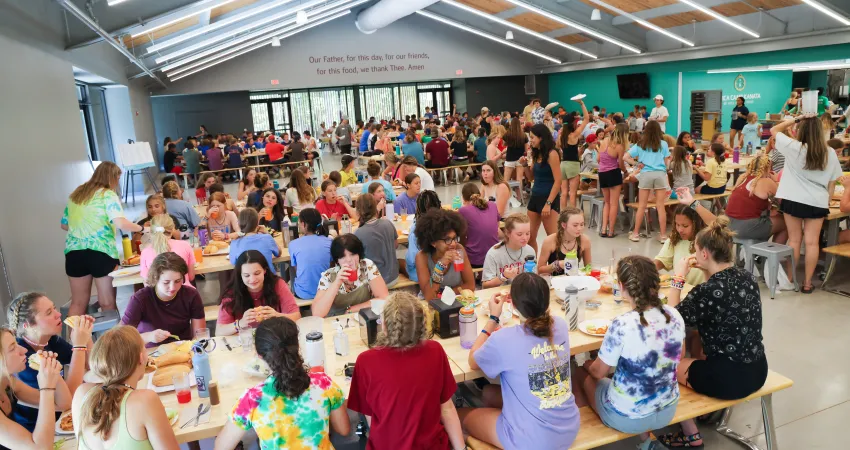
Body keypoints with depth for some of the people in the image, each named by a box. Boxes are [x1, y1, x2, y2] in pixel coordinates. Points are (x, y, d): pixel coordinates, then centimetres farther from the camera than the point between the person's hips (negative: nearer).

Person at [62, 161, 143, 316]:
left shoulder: (75, 194, 16)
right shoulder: (108, 195, -4)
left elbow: (64, 224, 23)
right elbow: (120, 224, -17)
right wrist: (139, 228, -2)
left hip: (73, 252, 6)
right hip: (101, 252, -6)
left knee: (78, 303, 15)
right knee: (107, 303, 4)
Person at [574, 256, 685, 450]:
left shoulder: (622, 325, -29)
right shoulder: (674, 315, -11)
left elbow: (599, 372, -12)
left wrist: (588, 365, 9)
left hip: (628, 417, -5)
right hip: (668, 411, 5)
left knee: (583, 373, 19)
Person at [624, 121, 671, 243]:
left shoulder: (640, 144, 8)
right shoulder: (663, 144, 6)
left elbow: (625, 157, 2)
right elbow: (667, 162, 6)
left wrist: (638, 164, 8)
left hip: (646, 174, 0)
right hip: (660, 174, 0)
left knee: (641, 206, 5)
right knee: (660, 206, 2)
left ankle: (635, 233, 11)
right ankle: (663, 235, 6)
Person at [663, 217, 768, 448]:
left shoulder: (707, 290, -24)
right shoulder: (747, 277, -1)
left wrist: (678, 277, -7)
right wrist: (706, 271, 9)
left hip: (729, 379, -8)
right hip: (757, 371, 8)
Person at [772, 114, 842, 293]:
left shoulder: (794, 147, -9)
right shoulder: (830, 153, 0)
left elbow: (774, 130, 4)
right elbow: (832, 182, 6)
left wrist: (796, 119, 4)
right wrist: (827, 201, 17)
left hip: (793, 199, -2)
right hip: (818, 202, 2)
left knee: (794, 240, 6)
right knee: (812, 242, 5)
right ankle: (807, 283, 11)